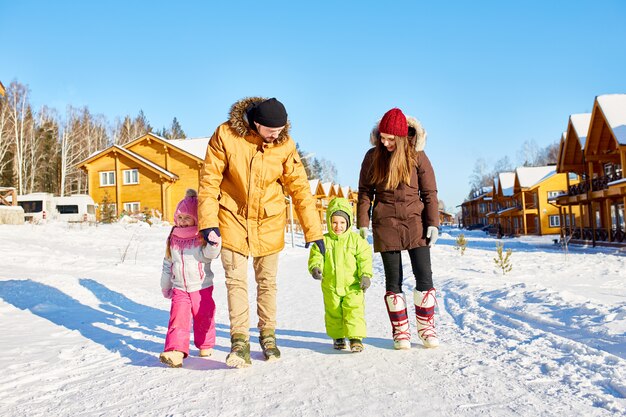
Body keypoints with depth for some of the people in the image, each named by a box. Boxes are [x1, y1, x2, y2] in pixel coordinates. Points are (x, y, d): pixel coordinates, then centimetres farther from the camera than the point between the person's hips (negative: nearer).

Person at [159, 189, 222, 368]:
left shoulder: (202, 238, -6)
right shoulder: (173, 239, 7)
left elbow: (208, 255, -22)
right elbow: (167, 264, 16)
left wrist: (213, 244, -42)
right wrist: (165, 285, 21)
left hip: (201, 287, -2)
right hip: (179, 289, 2)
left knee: (204, 318, 10)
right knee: (178, 319, -11)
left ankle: (205, 345, 32)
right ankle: (175, 351, -19)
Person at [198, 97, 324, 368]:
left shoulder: (284, 144, -10)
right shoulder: (226, 135, -15)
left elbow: (299, 187, -5)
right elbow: (209, 180, -9)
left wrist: (313, 230, -5)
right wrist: (208, 221, -16)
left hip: (269, 222, 2)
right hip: (233, 219, -1)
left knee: (267, 281, 9)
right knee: (236, 280, -6)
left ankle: (268, 335, 24)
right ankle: (240, 341, 1)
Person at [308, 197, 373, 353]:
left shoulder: (356, 240, -4)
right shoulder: (323, 241, -1)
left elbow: (364, 259, -4)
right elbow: (315, 256, -1)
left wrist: (365, 275, -15)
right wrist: (315, 267, -22)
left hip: (353, 286, -2)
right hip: (331, 286, 2)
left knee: (354, 311, -9)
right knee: (333, 313, 13)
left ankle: (356, 338, -1)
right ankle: (338, 337, 30)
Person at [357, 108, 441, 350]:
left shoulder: (416, 155, -1)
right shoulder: (373, 156, 1)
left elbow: (429, 192, 3)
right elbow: (365, 192, 6)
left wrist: (433, 223, -4)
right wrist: (362, 224, 1)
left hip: (415, 222, 0)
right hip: (386, 224, 0)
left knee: (424, 277, -1)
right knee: (393, 280, 3)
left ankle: (426, 328, 15)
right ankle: (400, 331, 15)